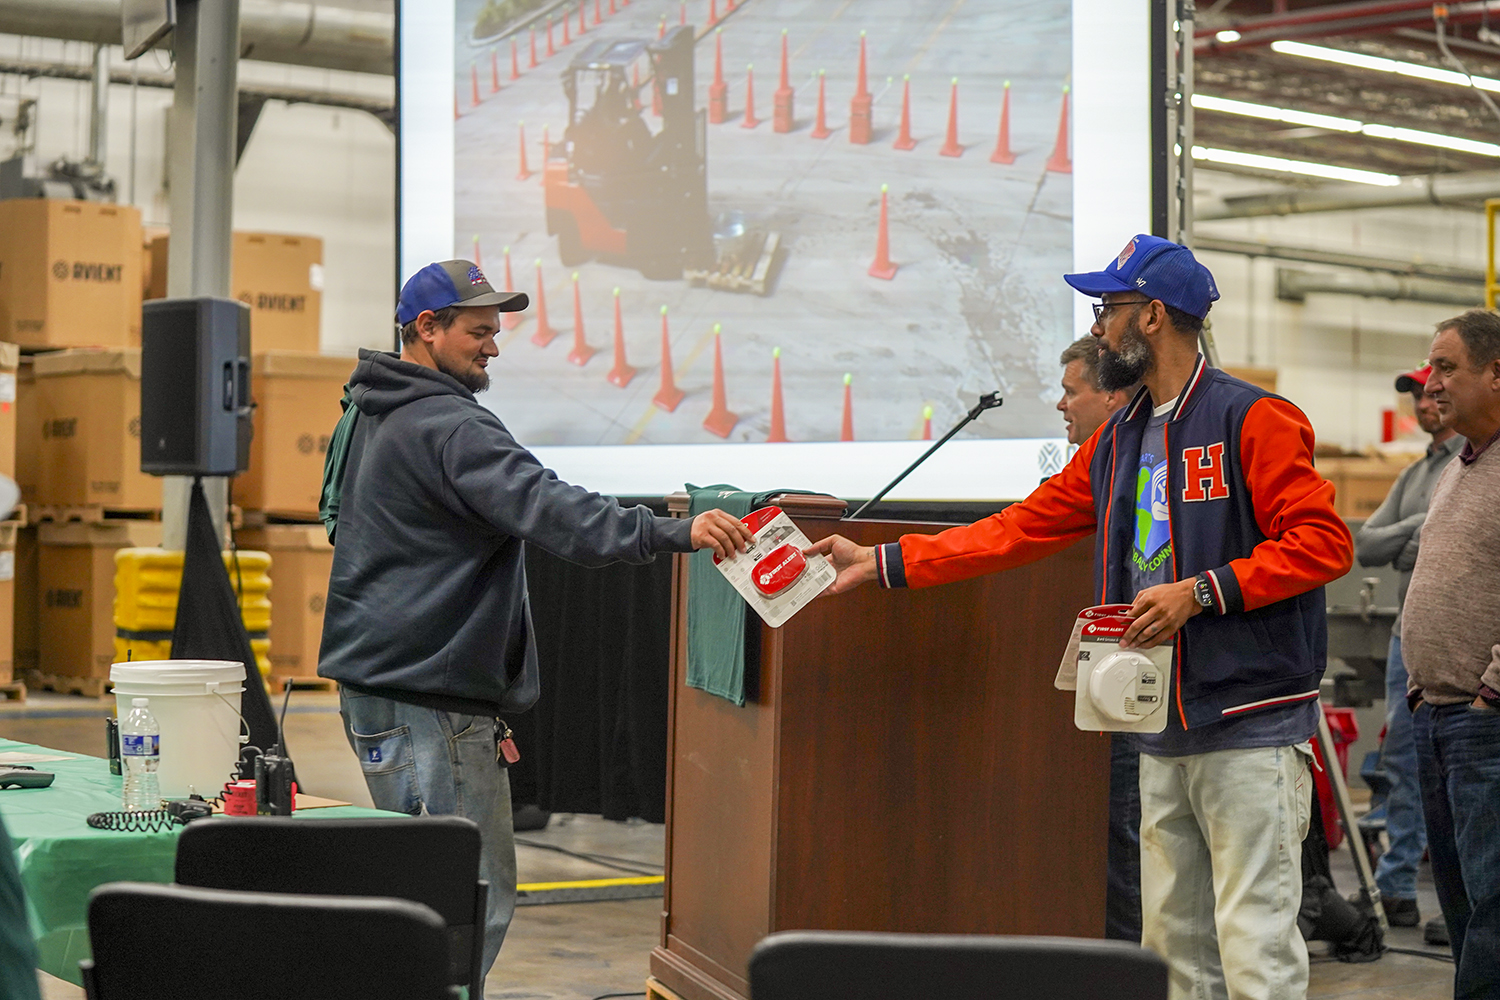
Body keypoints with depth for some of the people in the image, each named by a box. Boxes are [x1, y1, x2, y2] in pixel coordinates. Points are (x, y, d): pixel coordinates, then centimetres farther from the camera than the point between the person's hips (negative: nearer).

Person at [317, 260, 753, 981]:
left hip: (375, 680, 11)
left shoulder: (369, 417, 19)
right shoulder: (448, 426, -16)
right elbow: (549, 510, -29)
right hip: (426, 699, -11)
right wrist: (675, 533, -35)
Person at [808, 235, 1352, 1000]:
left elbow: (1322, 542, -13)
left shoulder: (1252, 421, -8)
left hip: (1251, 728, -8)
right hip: (1165, 733, 8)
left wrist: (1201, 593, -20)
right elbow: (1019, 529, 18)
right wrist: (880, 562, 15)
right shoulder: (1117, 441, 17)